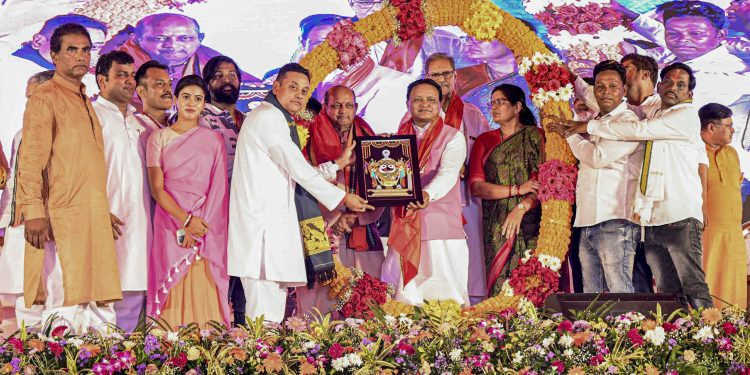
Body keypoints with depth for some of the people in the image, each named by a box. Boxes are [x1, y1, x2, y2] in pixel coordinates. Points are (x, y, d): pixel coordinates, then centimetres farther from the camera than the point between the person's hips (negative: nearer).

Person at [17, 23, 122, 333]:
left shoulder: (85, 101, 21)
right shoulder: (45, 97, -3)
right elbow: (30, 159, -11)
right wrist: (33, 211, -20)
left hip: (93, 218, 8)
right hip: (60, 218, -8)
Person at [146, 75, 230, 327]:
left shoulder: (214, 140, 10)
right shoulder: (159, 138, 7)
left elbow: (217, 189, 3)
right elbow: (156, 188, -1)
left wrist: (197, 227, -9)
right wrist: (186, 219, -14)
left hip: (206, 228, 1)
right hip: (170, 225, -1)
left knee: (205, 293, -3)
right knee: (172, 297, -3)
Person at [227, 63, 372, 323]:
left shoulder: (278, 121, 22)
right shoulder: (268, 117, -9)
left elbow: (293, 173, 24)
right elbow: (299, 170, -12)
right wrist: (342, 198, -4)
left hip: (273, 221, 10)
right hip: (263, 221, -10)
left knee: (273, 309, 9)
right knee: (266, 316, -12)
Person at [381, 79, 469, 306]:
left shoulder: (453, 137, 2)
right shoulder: (399, 137, 15)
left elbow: (448, 174, -15)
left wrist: (428, 194, -34)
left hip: (440, 227, -3)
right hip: (404, 227, 4)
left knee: (445, 295, -7)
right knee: (406, 294, 1)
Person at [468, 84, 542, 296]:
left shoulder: (536, 136, 7)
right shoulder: (485, 141, 13)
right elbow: (476, 186, 1)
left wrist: (521, 208, -15)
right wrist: (516, 190, -8)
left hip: (529, 222, -2)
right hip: (496, 226, 2)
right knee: (499, 284, -5)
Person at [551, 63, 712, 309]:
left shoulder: (687, 115, -1)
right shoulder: (654, 117, 21)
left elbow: (638, 130, -9)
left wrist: (589, 126, -4)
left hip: (680, 217, -7)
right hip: (652, 221, 7)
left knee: (694, 288, -9)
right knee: (668, 293, 6)